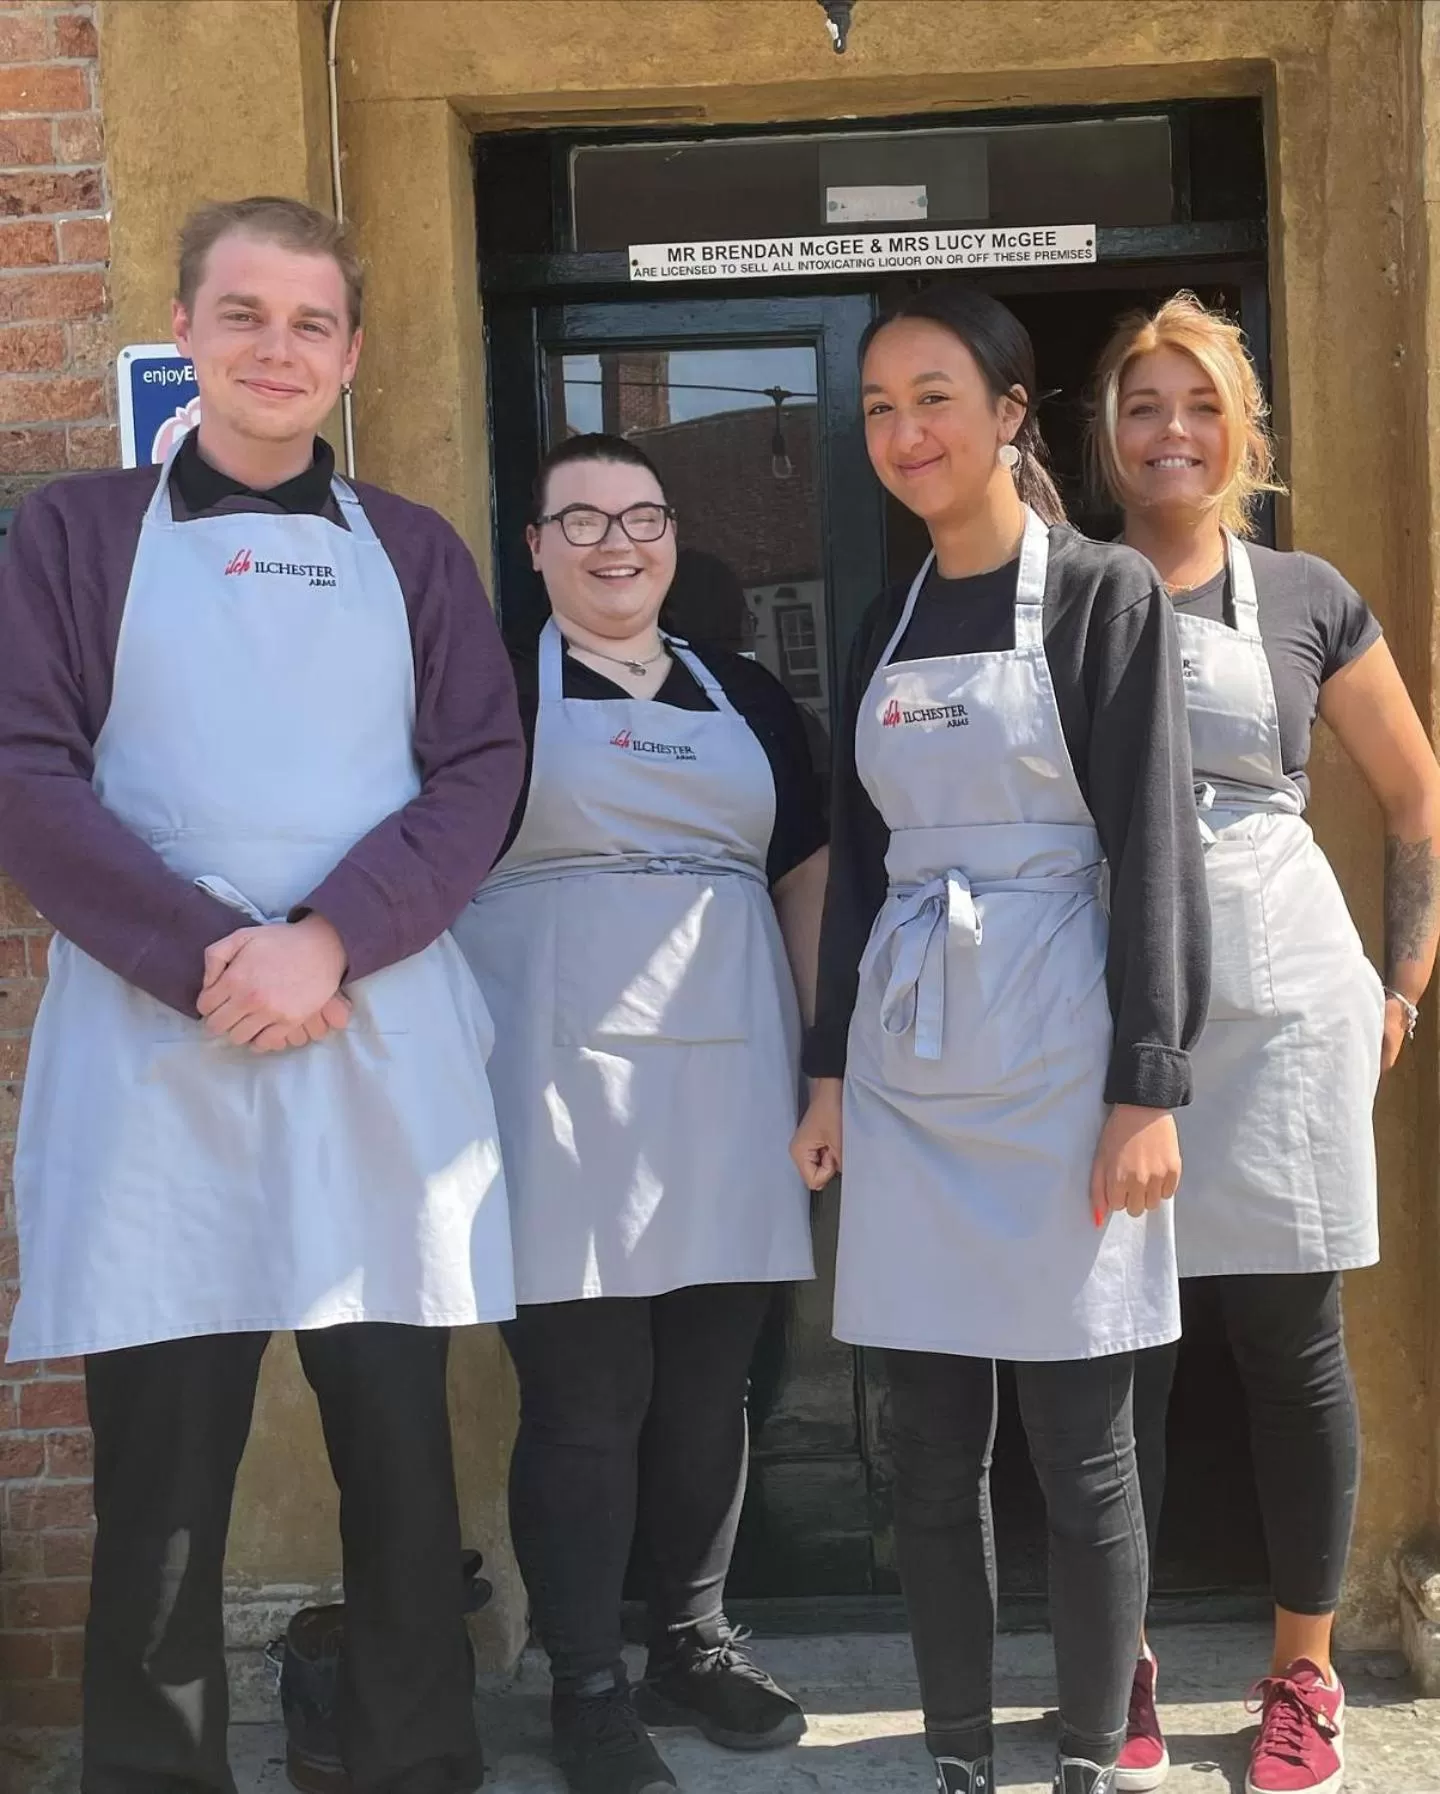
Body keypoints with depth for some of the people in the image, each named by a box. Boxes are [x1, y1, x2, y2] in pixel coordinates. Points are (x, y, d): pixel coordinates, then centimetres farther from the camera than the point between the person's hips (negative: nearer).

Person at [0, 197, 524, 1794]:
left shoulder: (414, 552, 13)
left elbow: (481, 771, 3)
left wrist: (328, 940, -12)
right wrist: (208, 954, -13)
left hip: (380, 1041, 2)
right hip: (154, 1038, -1)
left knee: (400, 1451, 7)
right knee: (160, 1471, 3)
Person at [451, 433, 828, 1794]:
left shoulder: (747, 697, 15)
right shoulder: (496, 690, 3)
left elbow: (807, 876, 17)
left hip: (727, 1079, 4)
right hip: (561, 1083, -4)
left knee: (709, 1390, 11)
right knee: (583, 1398, 0)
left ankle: (695, 1646, 27)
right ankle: (587, 1684, 14)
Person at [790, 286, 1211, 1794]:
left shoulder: (1105, 595, -3)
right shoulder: (885, 627, 12)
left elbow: (1151, 849, -8)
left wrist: (1147, 1089, -13)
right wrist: (832, 1072, 12)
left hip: (1055, 1050, -5)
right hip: (910, 1067, 5)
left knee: (1079, 1448, 3)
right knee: (930, 1444, 9)